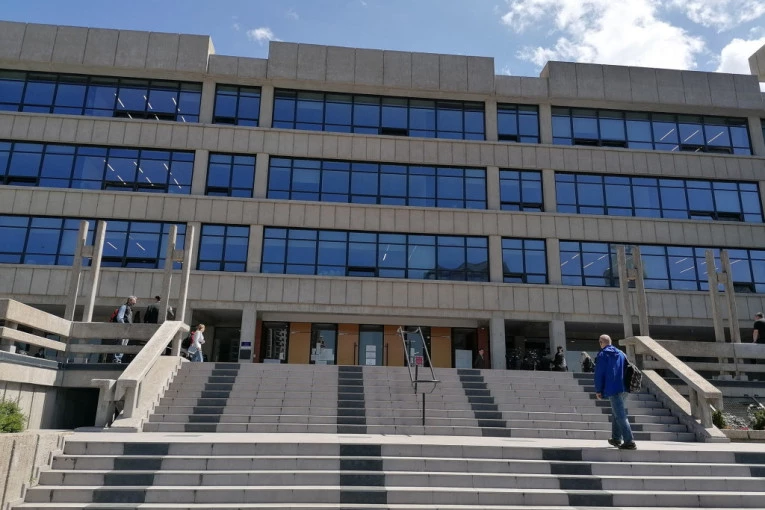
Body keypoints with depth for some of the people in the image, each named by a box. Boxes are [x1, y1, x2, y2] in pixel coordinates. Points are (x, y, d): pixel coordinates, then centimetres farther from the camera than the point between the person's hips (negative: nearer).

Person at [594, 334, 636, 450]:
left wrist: (598, 390, -2)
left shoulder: (602, 355, -4)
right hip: (624, 389, 7)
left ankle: (629, 441, -13)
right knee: (616, 413, 20)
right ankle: (616, 439, 25)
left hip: (612, 390, -7)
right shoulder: (621, 354, 15)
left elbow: (599, 374, -7)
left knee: (620, 416, -7)